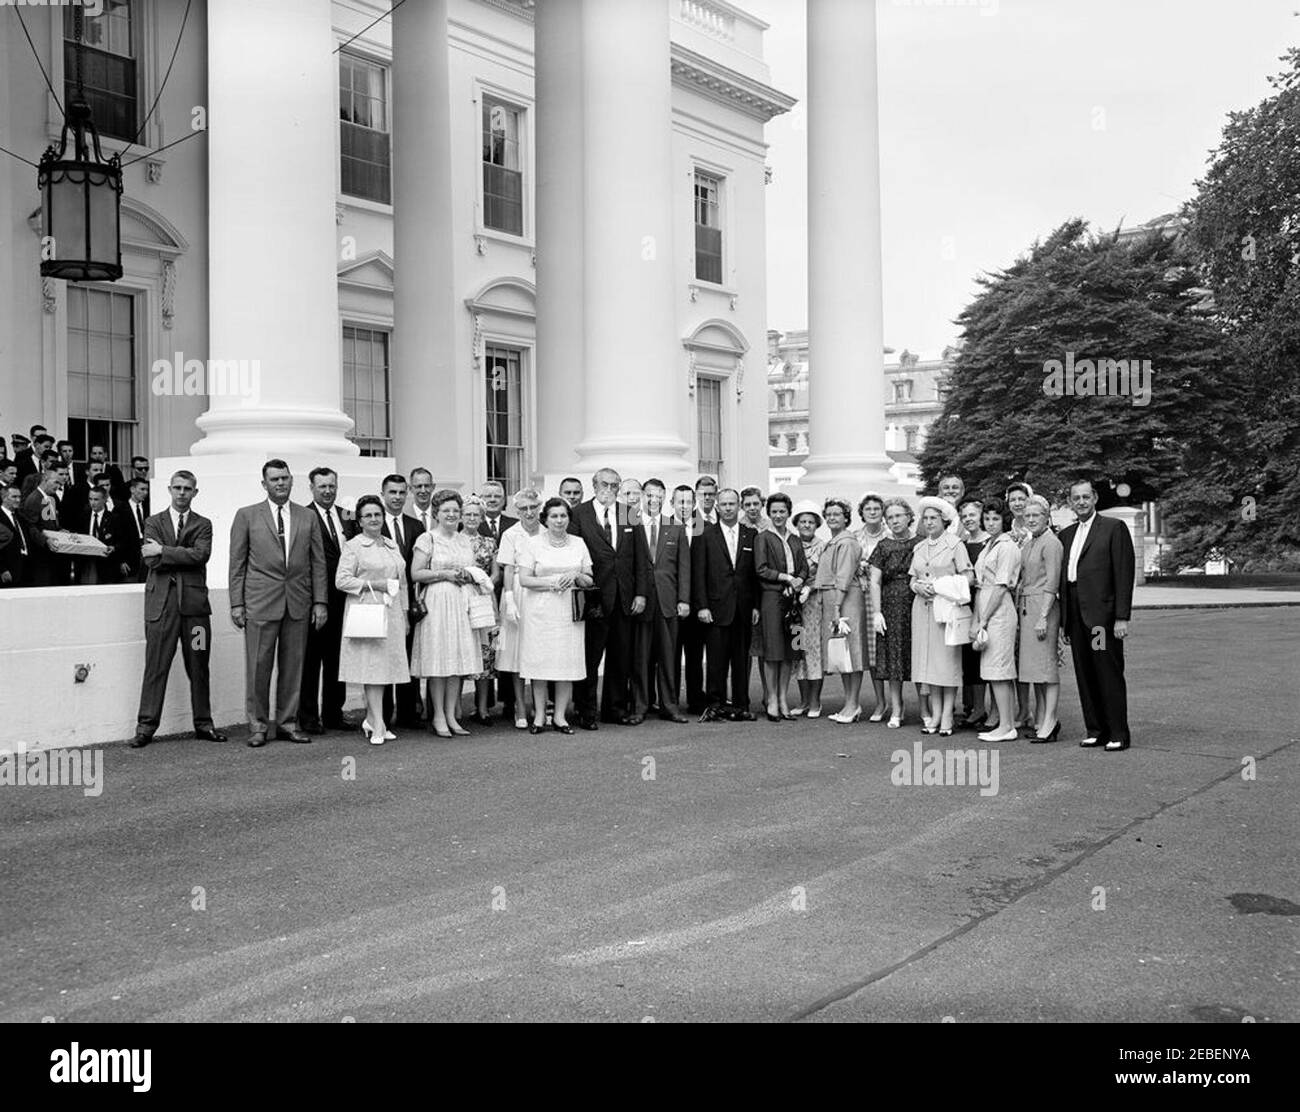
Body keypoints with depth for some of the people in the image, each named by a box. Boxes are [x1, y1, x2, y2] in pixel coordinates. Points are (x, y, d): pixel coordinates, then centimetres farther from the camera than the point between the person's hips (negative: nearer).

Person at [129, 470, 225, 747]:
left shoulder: (203, 525, 12)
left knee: (198, 666, 5)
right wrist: (184, 557, -5)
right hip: (161, 602, -1)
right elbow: (151, 561, -2)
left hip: (194, 601, 1)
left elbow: (201, 555, -8)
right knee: (155, 667, -3)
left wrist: (163, 551, -8)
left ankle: (203, 724, 14)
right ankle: (146, 726, 2)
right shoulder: (154, 523, 12)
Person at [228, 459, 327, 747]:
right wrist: (236, 603, -3)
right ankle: (258, 725, 11)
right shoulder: (247, 515, 4)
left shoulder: (308, 517, 10)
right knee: (258, 666, 0)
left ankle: (287, 723, 16)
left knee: (293, 666, 6)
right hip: (260, 603, -2)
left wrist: (320, 601, 3)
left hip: (298, 603, 2)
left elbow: (318, 562, 10)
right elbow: (237, 563, 3)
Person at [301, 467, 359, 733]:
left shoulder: (348, 517, 14)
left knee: (336, 658, 12)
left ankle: (333, 713, 21)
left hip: (343, 598, 6)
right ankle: (309, 716, 11)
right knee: (311, 659, 3)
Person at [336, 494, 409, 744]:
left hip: (391, 612, 6)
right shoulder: (352, 546, -1)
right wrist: (373, 584, -14)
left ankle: (371, 719, 16)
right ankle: (378, 727, -8)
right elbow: (341, 581, -8)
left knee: (386, 665, 5)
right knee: (372, 666, -8)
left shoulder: (392, 545, 17)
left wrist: (404, 614, 16)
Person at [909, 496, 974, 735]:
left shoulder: (954, 544, -1)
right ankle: (934, 714, 7)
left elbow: (968, 576, -5)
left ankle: (947, 716, -2)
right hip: (922, 608, 5)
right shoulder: (919, 548, 15)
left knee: (947, 659, -5)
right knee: (927, 659, 3)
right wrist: (918, 586, -3)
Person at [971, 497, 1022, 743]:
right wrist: (975, 619, 6)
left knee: (997, 668, -8)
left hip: (999, 612, -9)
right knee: (1001, 670, 10)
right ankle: (1008, 723, 14)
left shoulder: (1007, 547, -10)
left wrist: (982, 621, -13)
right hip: (985, 612, 9)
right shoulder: (988, 545, 16)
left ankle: (1006, 727, -4)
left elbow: (1000, 588, -14)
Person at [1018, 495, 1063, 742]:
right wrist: (1019, 607, 12)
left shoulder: (1051, 543, -10)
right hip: (1025, 607, 9)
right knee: (1031, 664, 9)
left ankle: (1050, 721, -5)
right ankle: (1042, 721, 14)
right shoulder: (1028, 544, 17)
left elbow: (1052, 583, -14)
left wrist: (1043, 617, -18)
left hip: (1043, 606, -9)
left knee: (1046, 663, -7)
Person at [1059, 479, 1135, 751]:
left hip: (1102, 614, -6)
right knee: (1085, 676, 7)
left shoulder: (1114, 528, 0)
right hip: (1075, 614, 6)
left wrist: (1122, 617, -12)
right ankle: (1095, 730, 15)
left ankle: (1119, 734, 3)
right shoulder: (1066, 534, 17)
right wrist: (1065, 621, 12)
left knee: (1110, 675, -3)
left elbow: (1124, 573, -6)